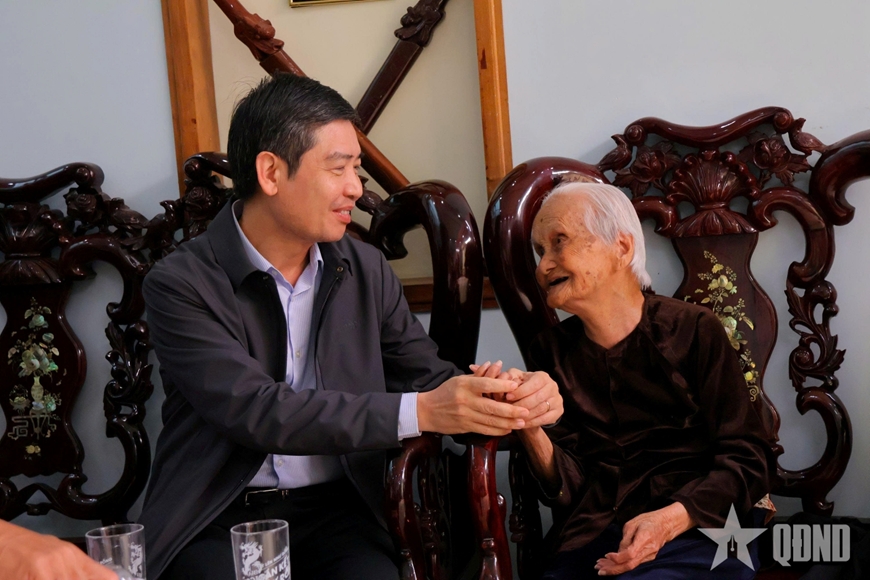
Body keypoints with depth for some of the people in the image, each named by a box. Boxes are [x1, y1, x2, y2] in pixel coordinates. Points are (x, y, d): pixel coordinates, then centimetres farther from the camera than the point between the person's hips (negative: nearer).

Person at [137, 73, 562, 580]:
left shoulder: (366, 271, 6)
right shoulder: (181, 285, -8)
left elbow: (429, 376, 9)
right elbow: (255, 409, -19)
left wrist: (518, 399, -13)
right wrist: (419, 412, -27)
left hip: (336, 509, 4)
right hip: (219, 519, -3)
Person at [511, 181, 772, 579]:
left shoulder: (694, 332, 2)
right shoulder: (552, 350, 11)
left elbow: (745, 460, 0)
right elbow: (566, 487, 5)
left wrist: (670, 519, -17)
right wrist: (529, 430, -15)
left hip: (696, 532, -2)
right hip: (589, 542, 3)